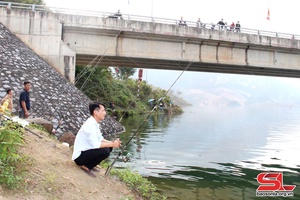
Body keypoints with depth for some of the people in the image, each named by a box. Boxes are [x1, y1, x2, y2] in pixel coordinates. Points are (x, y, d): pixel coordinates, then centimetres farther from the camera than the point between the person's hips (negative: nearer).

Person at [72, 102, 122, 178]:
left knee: (109, 147, 7)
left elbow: (100, 139, 12)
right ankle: (86, 166, -5)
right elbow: (95, 144, -29)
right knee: (105, 151, -24)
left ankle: (89, 164, 12)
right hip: (79, 156, -9)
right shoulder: (90, 124, -23)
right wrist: (112, 144, -19)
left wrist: (111, 142, -6)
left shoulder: (95, 123, 6)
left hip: (86, 151, 9)